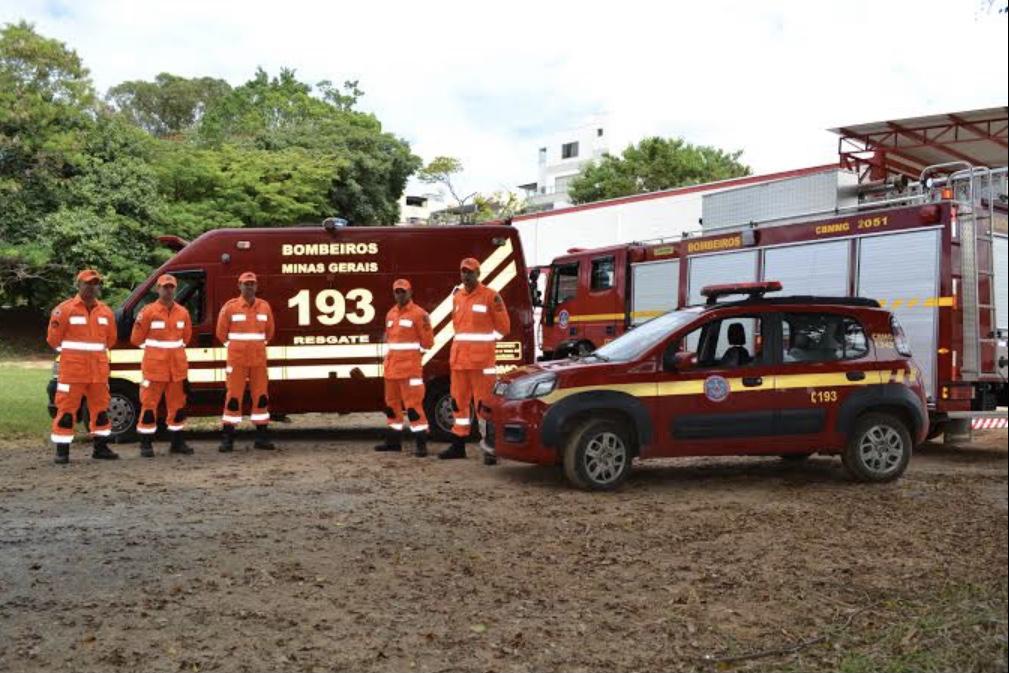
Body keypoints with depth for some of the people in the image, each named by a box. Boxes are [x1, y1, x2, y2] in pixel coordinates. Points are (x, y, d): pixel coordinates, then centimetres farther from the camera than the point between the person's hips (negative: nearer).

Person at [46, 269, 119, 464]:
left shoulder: (106, 312, 9)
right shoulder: (65, 309, -6)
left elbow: (110, 340, 20)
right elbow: (53, 338, -2)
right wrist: (72, 353, 8)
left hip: (99, 370, 5)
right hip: (73, 369, -5)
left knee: (101, 408, 11)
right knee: (67, 409, -3)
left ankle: (101, 447, 22)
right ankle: (62, 450, 2)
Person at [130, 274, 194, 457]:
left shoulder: (183, 312, 7)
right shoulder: (148, 311, -6)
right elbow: (137, 339, 0)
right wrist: (155, 349, 9)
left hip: (178, 366, 4)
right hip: (155, 366, -4)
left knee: (178, 404, 10)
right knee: (149, 403, -2)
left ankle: (177, 442, 19)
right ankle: (146, 444, 4)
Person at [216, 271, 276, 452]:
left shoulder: (265, 307, 5)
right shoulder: (230, 307, -4)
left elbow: (269, 331, 18)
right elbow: (221, 332, 4)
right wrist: (235, 347, 10)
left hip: (259, 359, 4)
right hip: (237, 359, -3)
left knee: (261, 396, 5)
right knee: (233, 396, -3)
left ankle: (262, 437, 13)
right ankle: (228, 439, 1)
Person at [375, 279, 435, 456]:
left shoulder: (418, 313, -8)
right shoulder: (390, 314, 14)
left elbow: (427, 343, -10)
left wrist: (426, 326, -24)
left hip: (410, 368, -8)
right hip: (391, 368, 8)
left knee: (413, 404, -10)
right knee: (392, 404, 14)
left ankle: (421, 443, -7)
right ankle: (394, 440, 25)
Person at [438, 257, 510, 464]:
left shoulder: (490, 296, -5)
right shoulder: (457, 297, 14)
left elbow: (503, 326, -2)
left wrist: (483, 343, 0)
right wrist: (463, 343, 14)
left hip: (482, 360, -7)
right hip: (458, 358, 7)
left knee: (484, 403, -8)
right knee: (459, 402, 11)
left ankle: (490, 448, -6)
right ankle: (458, 445, 19)